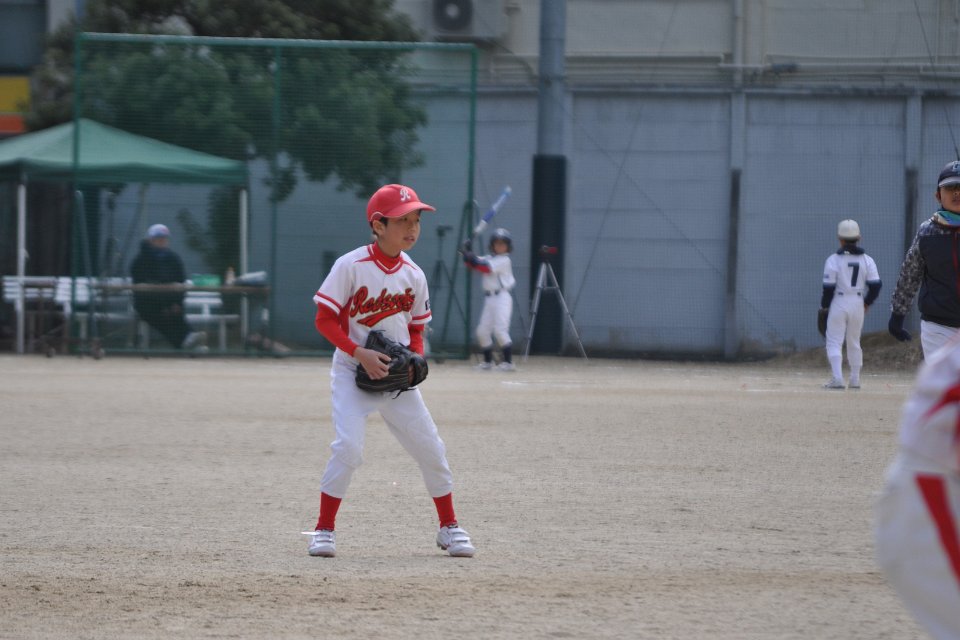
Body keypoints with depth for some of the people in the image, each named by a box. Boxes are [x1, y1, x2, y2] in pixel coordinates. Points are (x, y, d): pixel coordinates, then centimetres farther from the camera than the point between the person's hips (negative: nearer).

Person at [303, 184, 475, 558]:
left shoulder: (414, 275, 3)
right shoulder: (350, 266, -12)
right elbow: (325, 320, -11)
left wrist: (416, 360, -6)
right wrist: (360, 353, -22)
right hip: (352, 371, -5)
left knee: (431, 449, 3)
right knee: (348, 446, -21)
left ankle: (448, 527, 21)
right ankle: (324, 529, -7)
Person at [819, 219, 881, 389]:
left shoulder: (834, 260, -9)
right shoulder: (866, 260, 1)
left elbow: (829, 286, -11)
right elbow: (876, 284, -3)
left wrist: (824, 305, 4)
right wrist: (867, 302, 13)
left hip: (839, 303, -4)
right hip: (858, 304, 4)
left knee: (834, 342, -1)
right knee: (854, 342, 17)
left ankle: (837, 379, -16)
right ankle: (855, 380, 20)